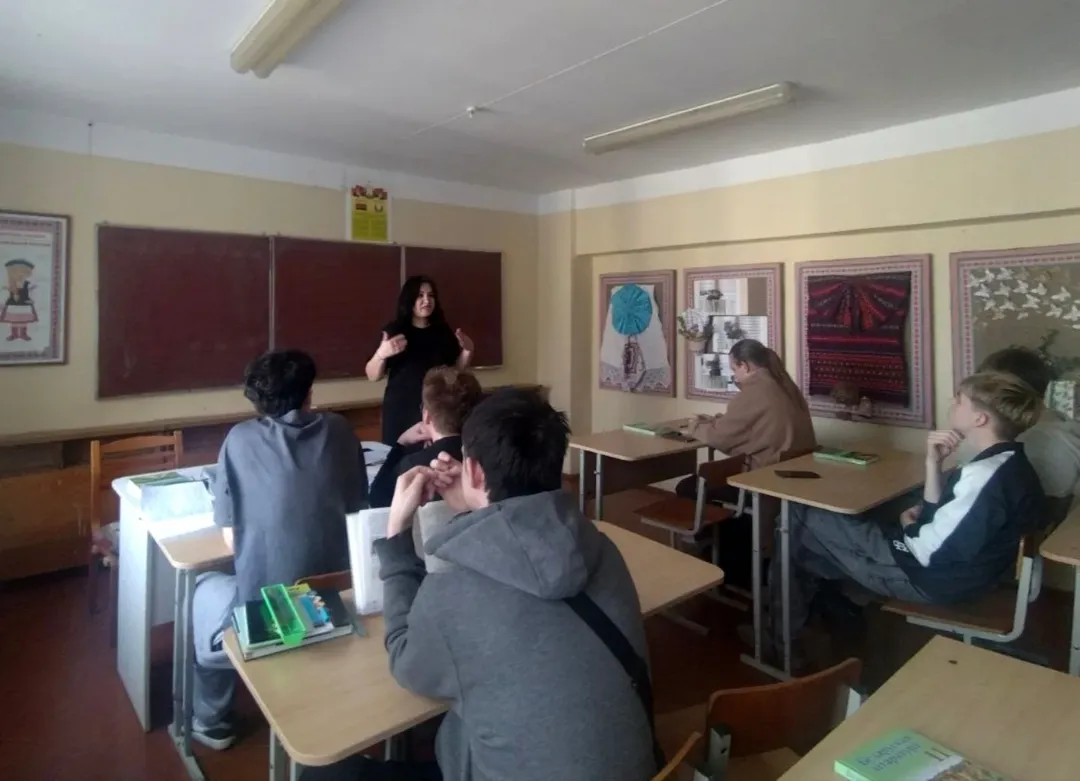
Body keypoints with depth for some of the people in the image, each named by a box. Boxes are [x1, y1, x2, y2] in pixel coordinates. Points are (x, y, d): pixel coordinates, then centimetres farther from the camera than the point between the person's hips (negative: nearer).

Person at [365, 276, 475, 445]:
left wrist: (467, 351, -3)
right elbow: (373, 376, -2)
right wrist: (381, 354, -20)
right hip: (400, 410, -2)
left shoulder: (443, 331, 6)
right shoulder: (394, 331, -2)